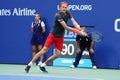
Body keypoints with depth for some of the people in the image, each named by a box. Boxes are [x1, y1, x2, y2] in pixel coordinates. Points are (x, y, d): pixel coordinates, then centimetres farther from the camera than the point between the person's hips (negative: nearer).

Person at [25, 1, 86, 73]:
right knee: (44, 50, -14)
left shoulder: (68, 13, -2)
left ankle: (43, 66, 11)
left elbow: (73, 21, -11)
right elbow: (65, 27, -28)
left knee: (57, 54, -5)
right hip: (53, 35, -6)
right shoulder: (58, 15, -23)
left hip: (60, 37, 6)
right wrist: (76, 31, -34)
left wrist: (78, 27, -33)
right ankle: (29, 65, -5)